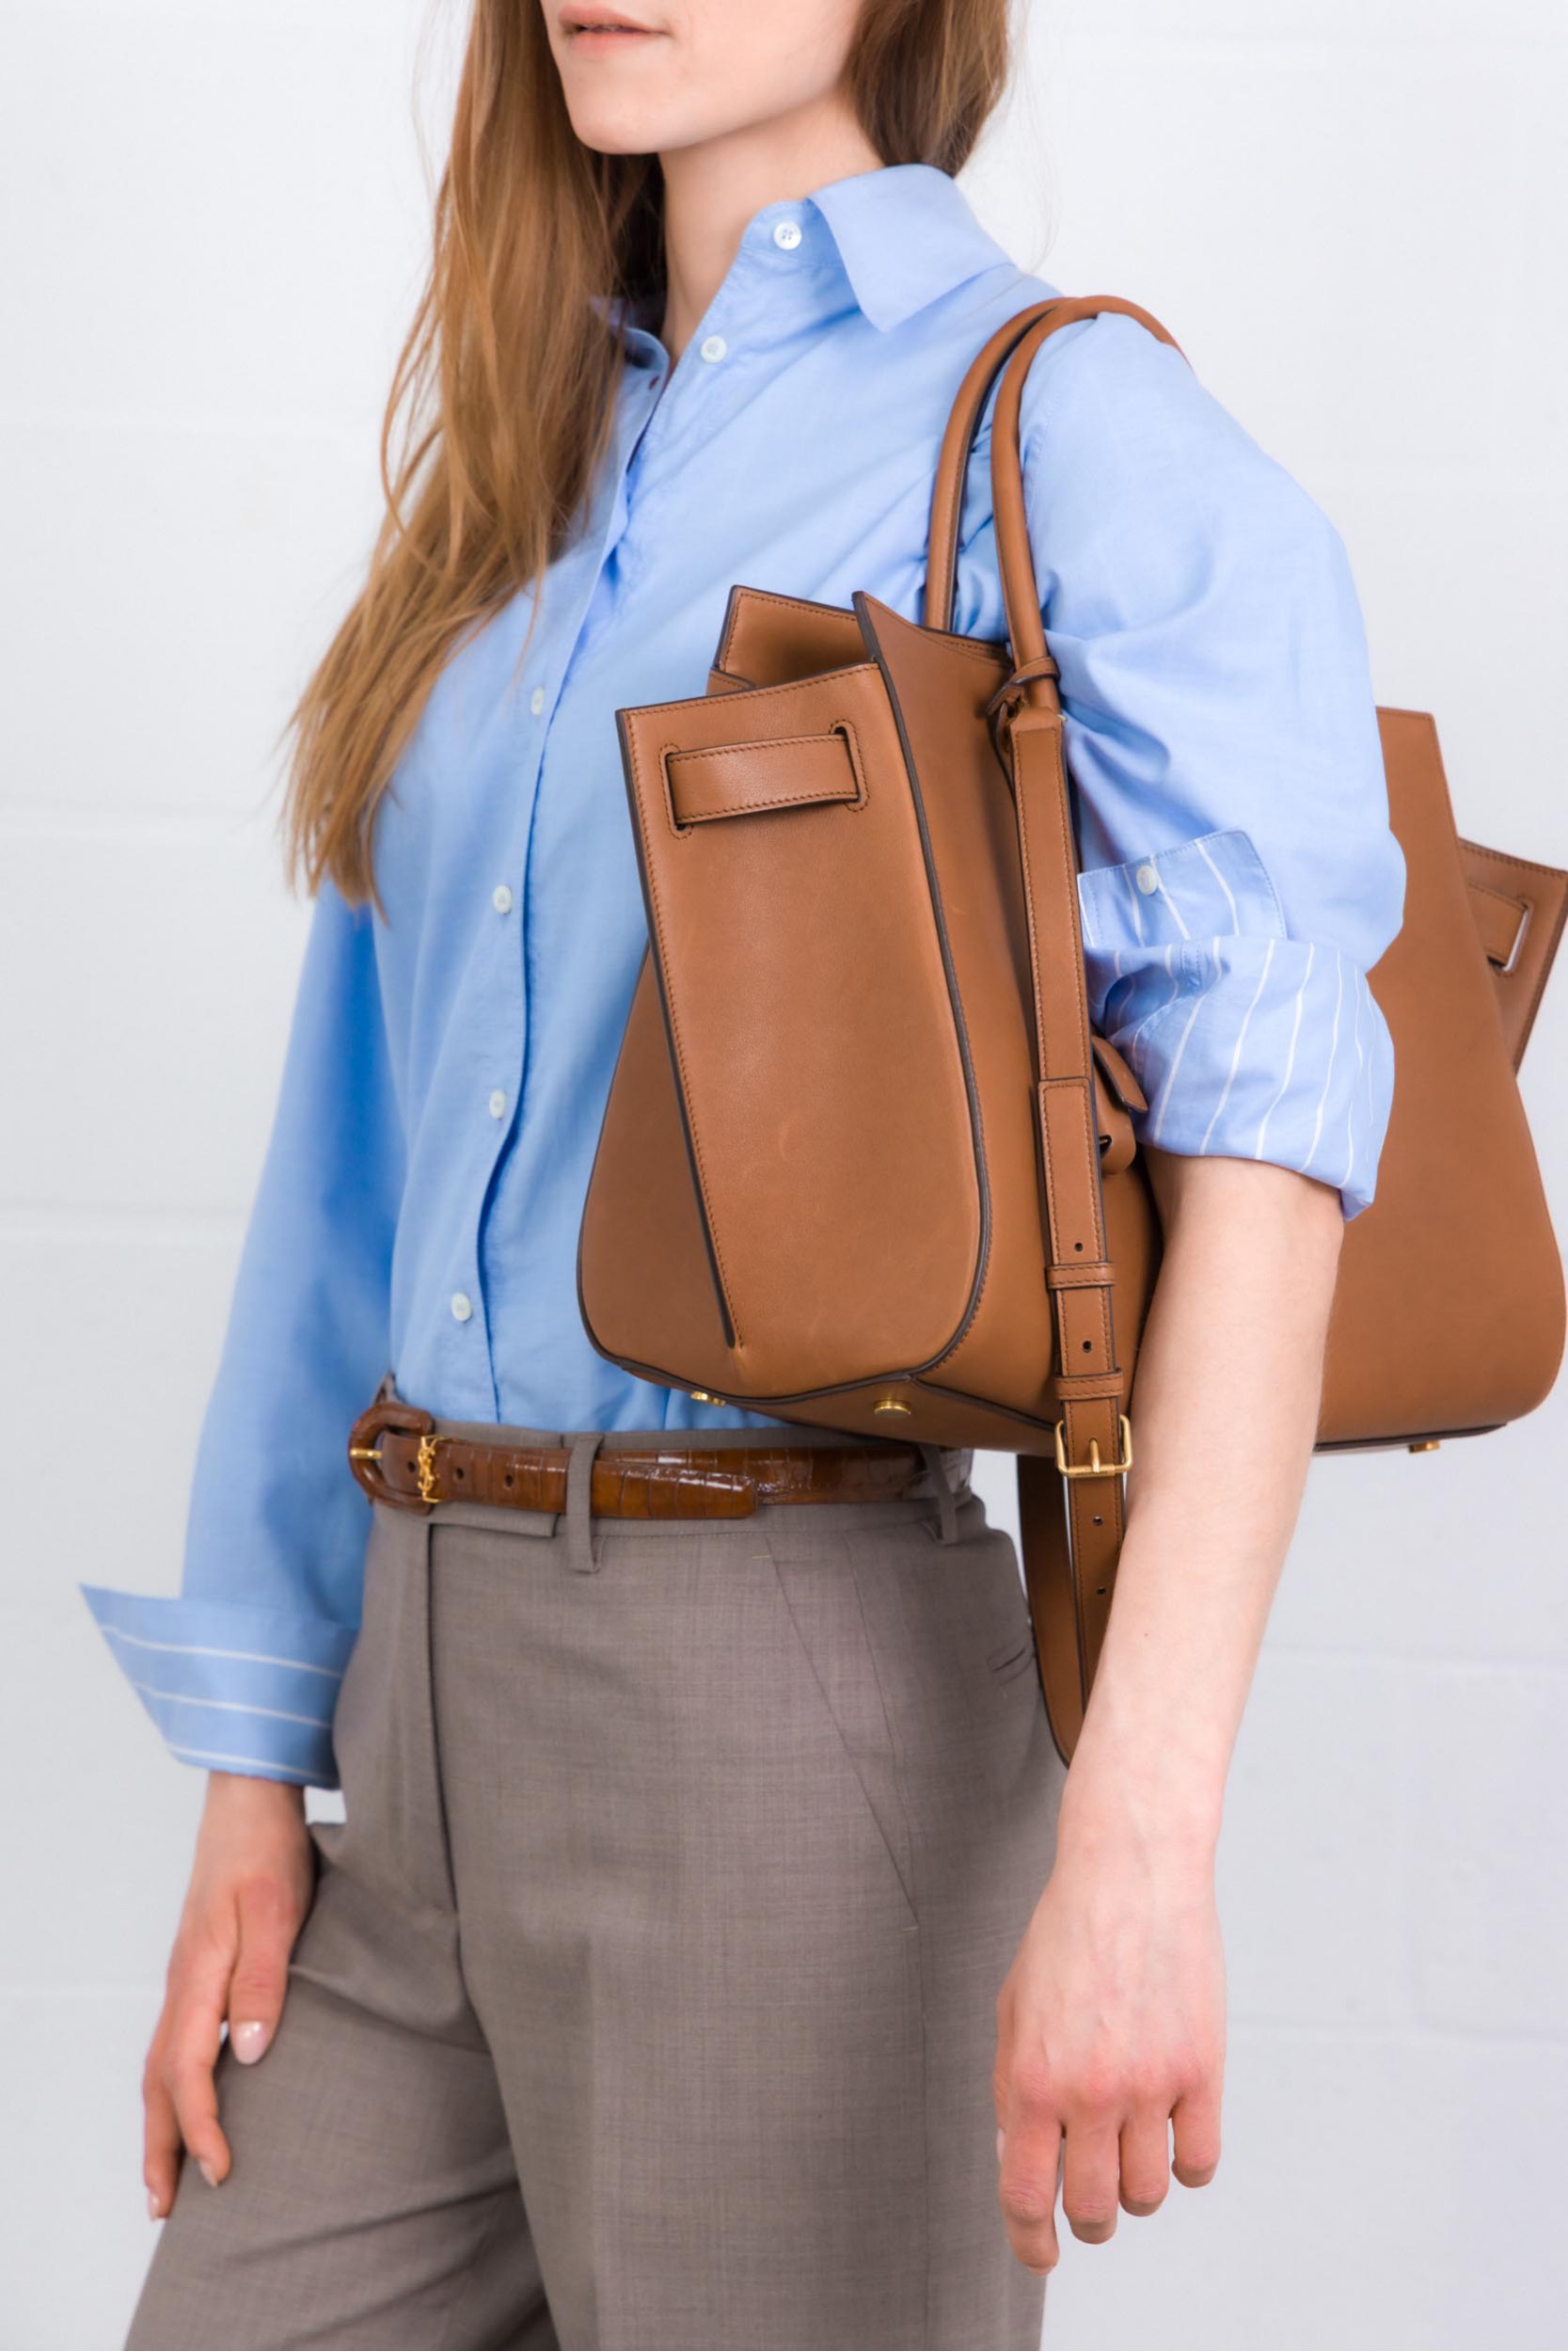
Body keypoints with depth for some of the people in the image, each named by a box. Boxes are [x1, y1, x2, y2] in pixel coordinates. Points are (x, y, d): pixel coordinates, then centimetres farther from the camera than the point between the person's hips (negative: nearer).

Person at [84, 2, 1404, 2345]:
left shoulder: (1071, 430, -7)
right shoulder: (517, 474, 14)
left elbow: (1266, 1102, -17)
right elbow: (369, 1151, 14)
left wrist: (1140, 1842, -26)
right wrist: (255, 1765, 10)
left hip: (786, 1683, -6)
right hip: (427, 1671, 7)